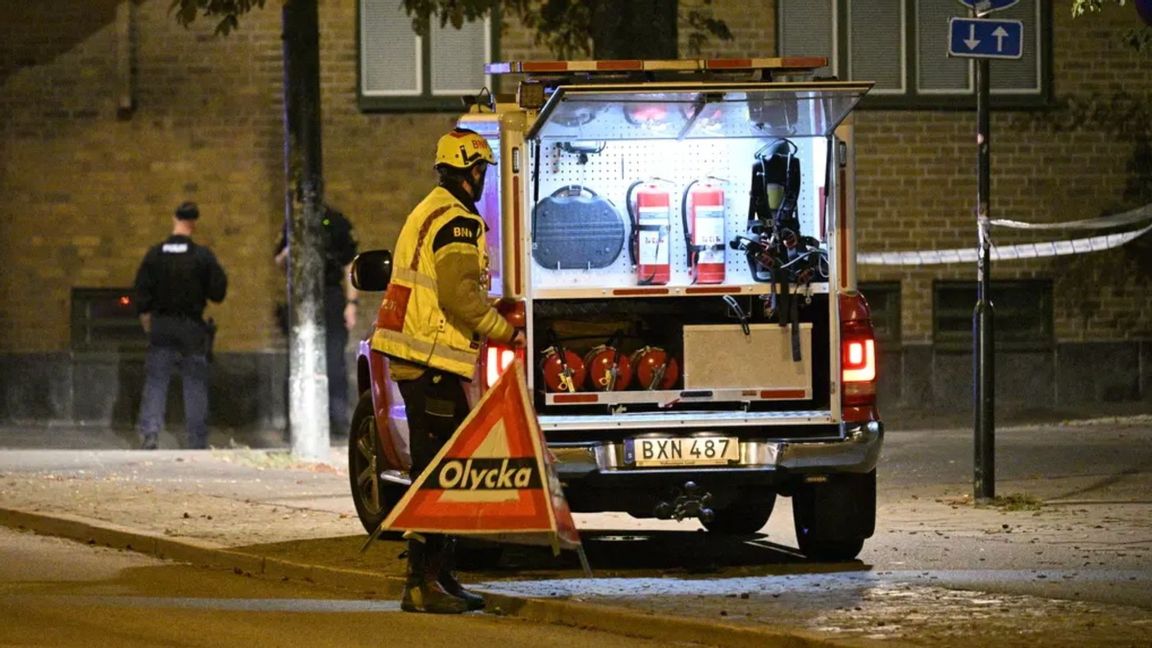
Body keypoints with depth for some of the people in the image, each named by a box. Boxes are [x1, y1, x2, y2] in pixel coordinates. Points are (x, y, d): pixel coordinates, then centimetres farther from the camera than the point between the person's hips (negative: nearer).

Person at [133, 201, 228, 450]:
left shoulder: (155, 254, -3)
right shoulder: (203, 256, -9)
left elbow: (141, 289, 0)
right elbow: (218, 292, -6)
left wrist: (145, 315, 13)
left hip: (161, 326, 1)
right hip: (192, 327, -1)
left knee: (155, 382, 5)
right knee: (195, 383, 6)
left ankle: (149, 431, -10)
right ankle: (198, 441, 8)